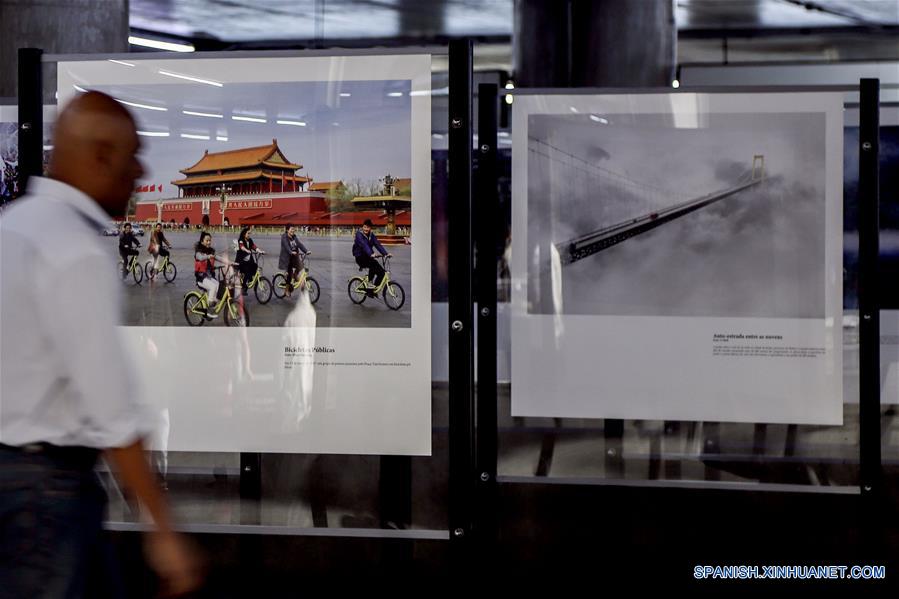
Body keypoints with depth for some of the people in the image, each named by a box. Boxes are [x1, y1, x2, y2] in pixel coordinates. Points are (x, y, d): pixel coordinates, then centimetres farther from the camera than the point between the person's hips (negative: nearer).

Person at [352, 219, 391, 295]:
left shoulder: (371, 235, 7)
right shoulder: (359, 234, -12)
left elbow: (378, 244, -4)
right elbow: (364, 245, -28)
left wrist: (386, 253, -19)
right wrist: (371, 254, -43)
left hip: (368, 257, 6)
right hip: (360, 258, -6)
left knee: (381, 271, -8)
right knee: (373, 264, -35)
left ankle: (374, 288, 7)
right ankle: (370, 283, -23)